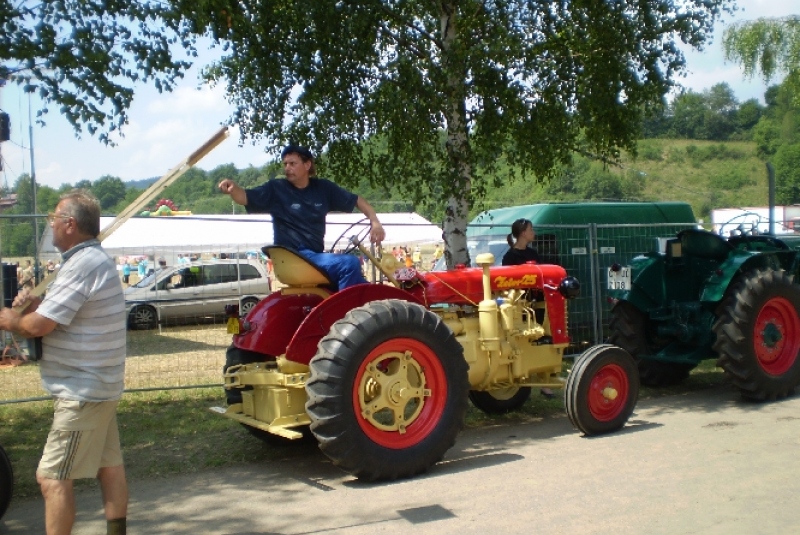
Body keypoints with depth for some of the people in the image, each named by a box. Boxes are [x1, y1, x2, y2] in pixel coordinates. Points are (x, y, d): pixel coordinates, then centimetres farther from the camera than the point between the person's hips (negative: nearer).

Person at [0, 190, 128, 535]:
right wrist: (36, 305, 1)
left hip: (81, 391, -10)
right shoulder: (97, 259, 12)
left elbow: (39, 326, -22)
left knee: (52, 478, -4)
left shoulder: (82, 264, -21)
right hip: (99, 386, 10)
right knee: (109, 466, 15)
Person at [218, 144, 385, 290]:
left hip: (317, 256, 6)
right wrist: (233, 189, -37)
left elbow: (356, 200, 14)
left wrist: (375, 221, -1)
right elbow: (245, 197, -15)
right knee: (350, 264, -25)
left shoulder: (323, 188, 8)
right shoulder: (276, 189, -3)